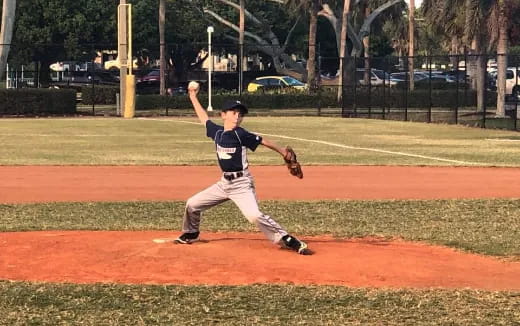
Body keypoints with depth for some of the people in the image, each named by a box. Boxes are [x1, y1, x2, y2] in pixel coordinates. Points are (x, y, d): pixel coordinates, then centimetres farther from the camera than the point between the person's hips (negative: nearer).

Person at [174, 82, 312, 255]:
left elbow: (263, 141, -9)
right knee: (192, 204, 13)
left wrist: (284, 153, -10)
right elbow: (204, 118, 19)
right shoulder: (217, 132, 4)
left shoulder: (241, 134, -13)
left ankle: (289, 241, -22)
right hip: (224, 182, 7)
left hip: (241, 183, -7)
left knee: (254, 215, -27)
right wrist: (193, 97, 25)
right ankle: (190, 234, 40)